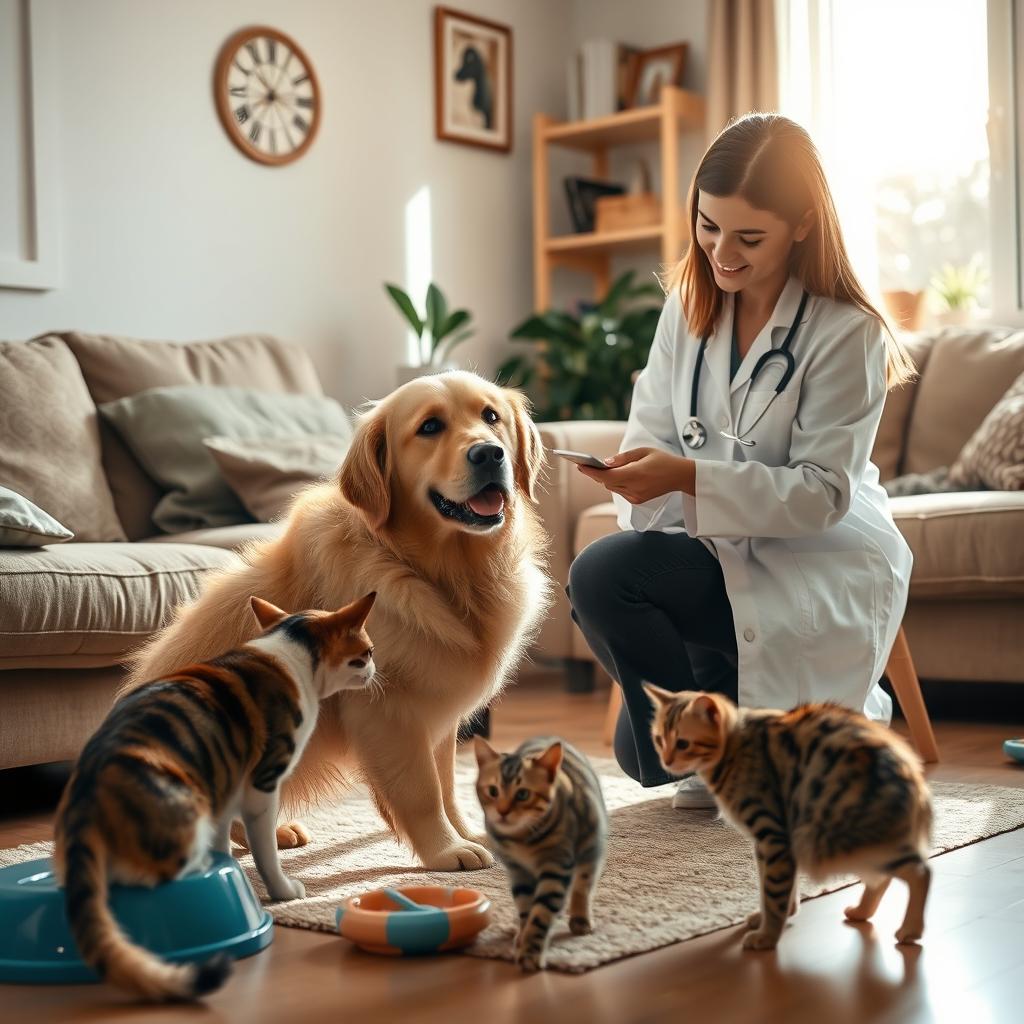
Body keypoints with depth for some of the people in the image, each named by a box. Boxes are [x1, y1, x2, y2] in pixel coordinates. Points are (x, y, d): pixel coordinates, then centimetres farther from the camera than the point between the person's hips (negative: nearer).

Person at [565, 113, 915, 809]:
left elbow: (823, 493, -19)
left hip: (818, 568, -5)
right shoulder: (689, 305, 4)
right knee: (645, 748, -9)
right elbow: (655, 431, 0)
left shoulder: (848, 334, -14)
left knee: (601, 575, -27)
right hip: (720, 555, 6)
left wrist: (690, 478, -31)